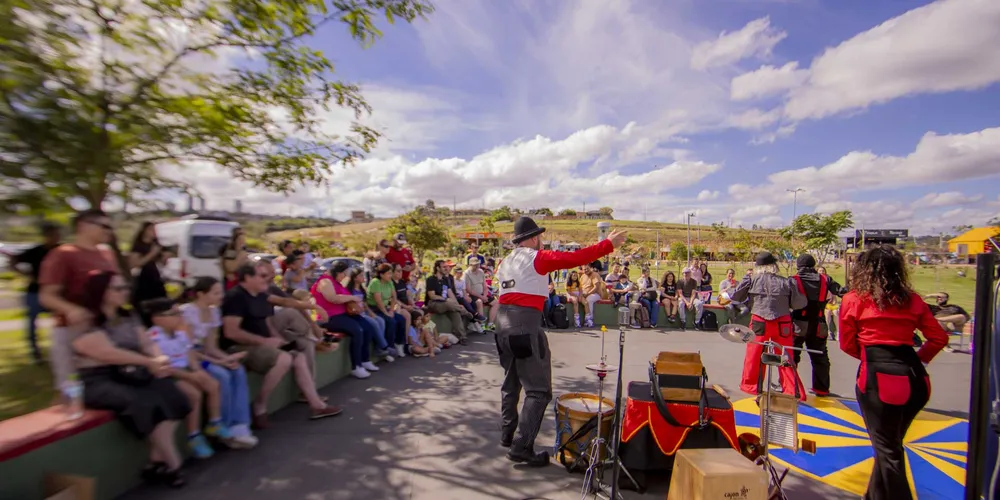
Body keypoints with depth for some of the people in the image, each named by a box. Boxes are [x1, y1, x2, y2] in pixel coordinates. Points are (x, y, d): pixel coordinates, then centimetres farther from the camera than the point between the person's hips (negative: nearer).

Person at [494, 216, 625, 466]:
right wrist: (608, 244, -2)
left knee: (511, 382, 22)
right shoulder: (537, 258, -5)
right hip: (526, 325, -8)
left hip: (503, 324, 8)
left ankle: (507, 434, 33)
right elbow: (575, 258, -9)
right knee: (538, 390, -1)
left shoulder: (505, 262, 16)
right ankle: (521, 447, -4)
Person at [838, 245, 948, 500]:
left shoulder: (854, 300, -1)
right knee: (891, 444, 22)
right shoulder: (912, 299, 10)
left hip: (878, 379, -6)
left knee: (888, 450, 7)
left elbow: (847, 344, 4)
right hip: (916, 380, 6)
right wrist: (918, 359, 23)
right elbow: (939, 337, 13)